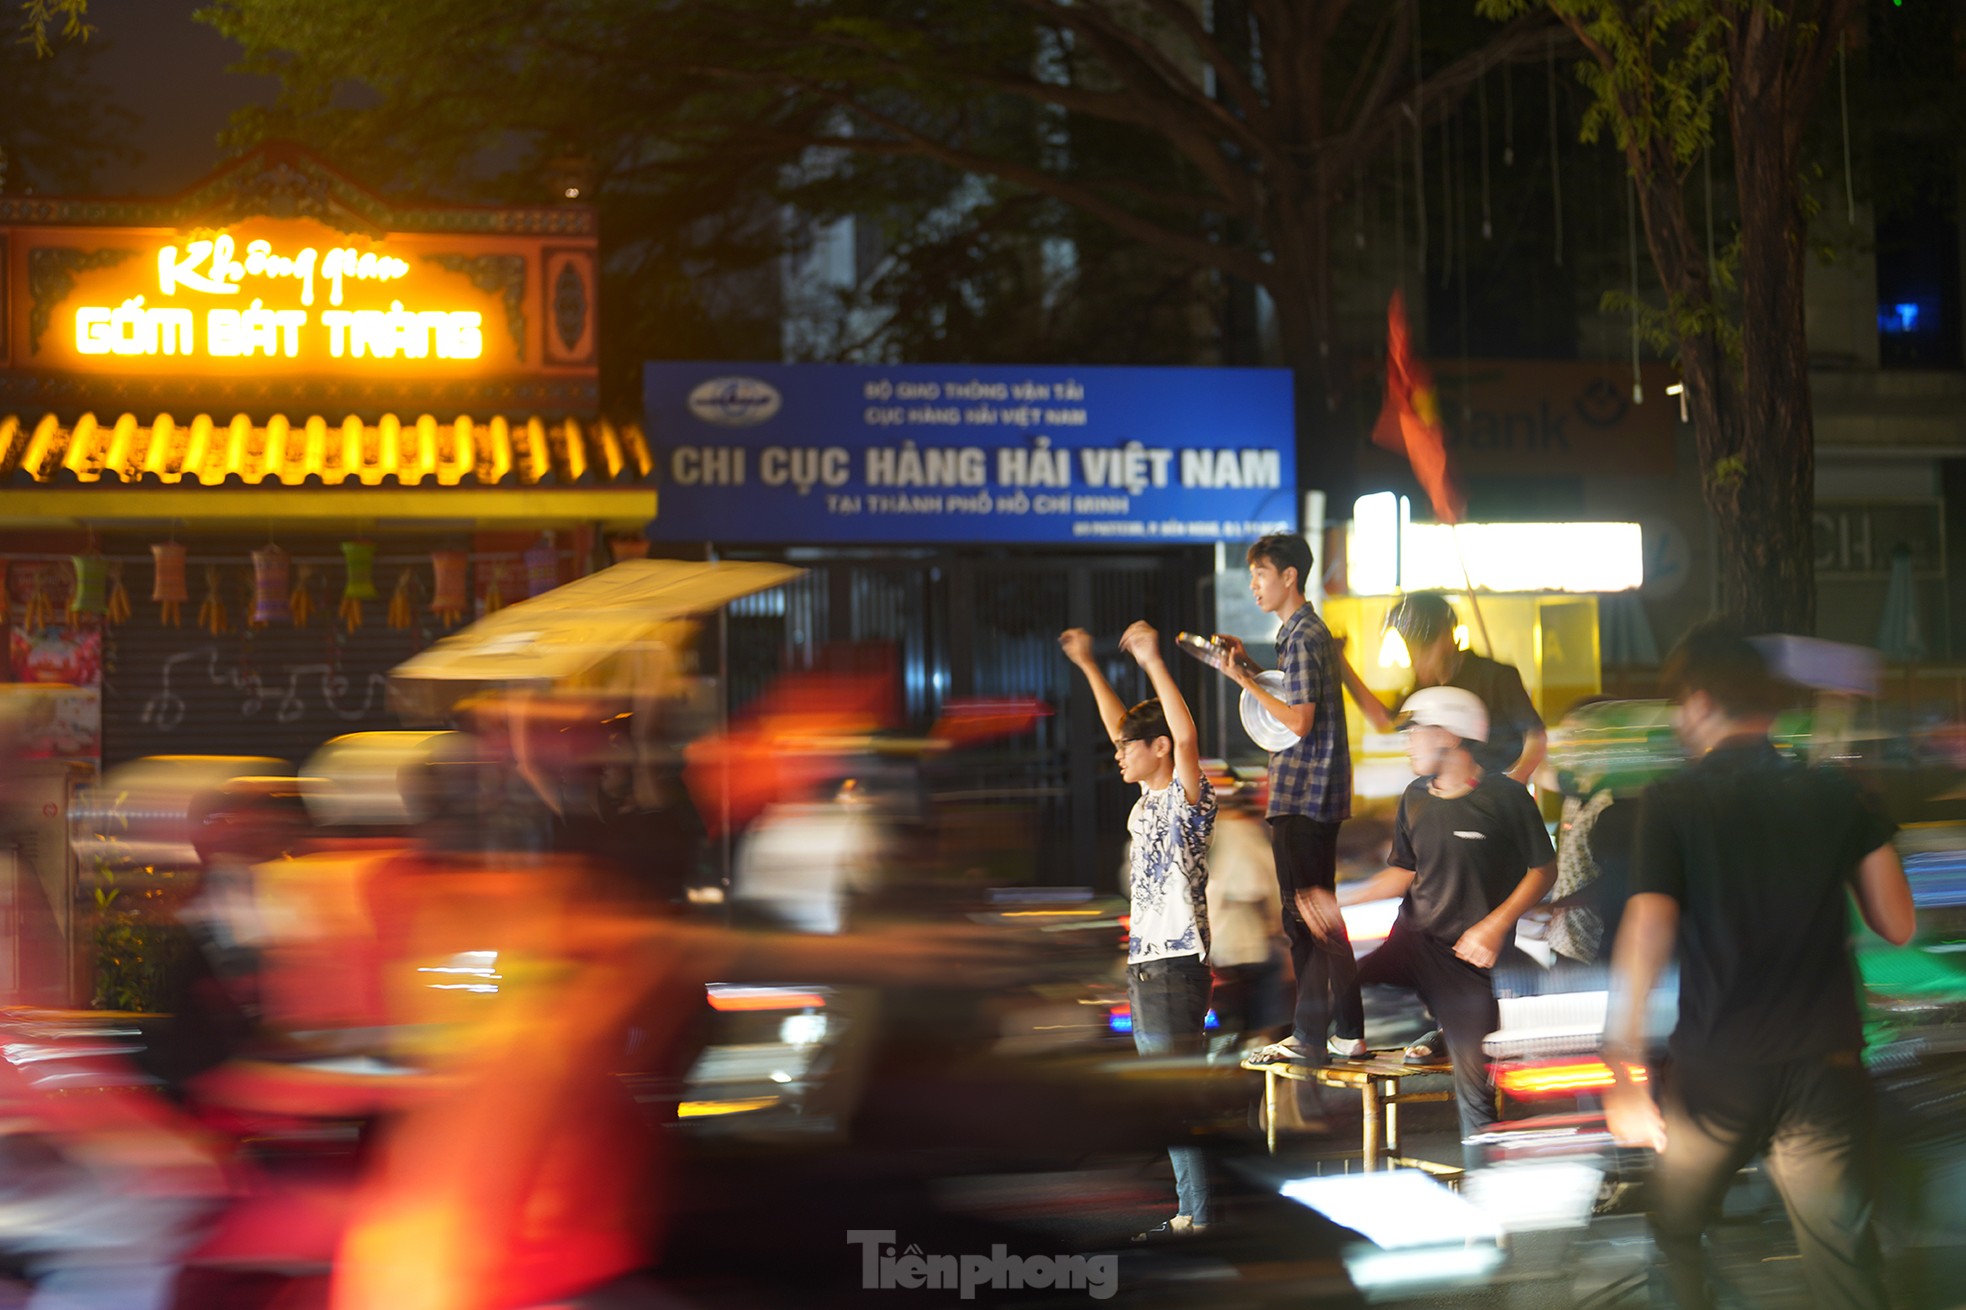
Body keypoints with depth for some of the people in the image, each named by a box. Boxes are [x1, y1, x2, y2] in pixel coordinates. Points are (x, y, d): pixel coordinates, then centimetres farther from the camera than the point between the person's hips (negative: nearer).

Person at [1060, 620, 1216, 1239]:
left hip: (1176, 964, -9)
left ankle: (1201, 1217, -5)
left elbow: (1187, 735, -28)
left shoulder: (1188, 797, -9)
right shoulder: (1147, 803, 14)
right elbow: (1119, 726, 24)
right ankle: (1192, 1211, 18)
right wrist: (1088, 665, 24)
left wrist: (1153, 662, -31)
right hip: (1145, 963, 9)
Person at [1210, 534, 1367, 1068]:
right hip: (1318, 795, 10)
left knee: (1306, 916, -6)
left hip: (1302, 796, -10)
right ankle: (1346, 1033, 17)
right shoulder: (1307, 631, 17)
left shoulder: (1303, 637, -15)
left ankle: (1310, 1038, -3)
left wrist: (1244, 680, -15)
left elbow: (1298, 721, -21)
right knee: (1319, 912, 13)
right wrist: (1251, 666, 11)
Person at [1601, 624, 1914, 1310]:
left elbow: (1646, 932, -15)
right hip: (1826, 1072, 2)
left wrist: (1624, 1069, -14)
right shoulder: (1838, 796, 3)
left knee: (1676, 1236, 22)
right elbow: (1896, 925, 4)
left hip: (1715, 1074, -2)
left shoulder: (1672, 803, -5)